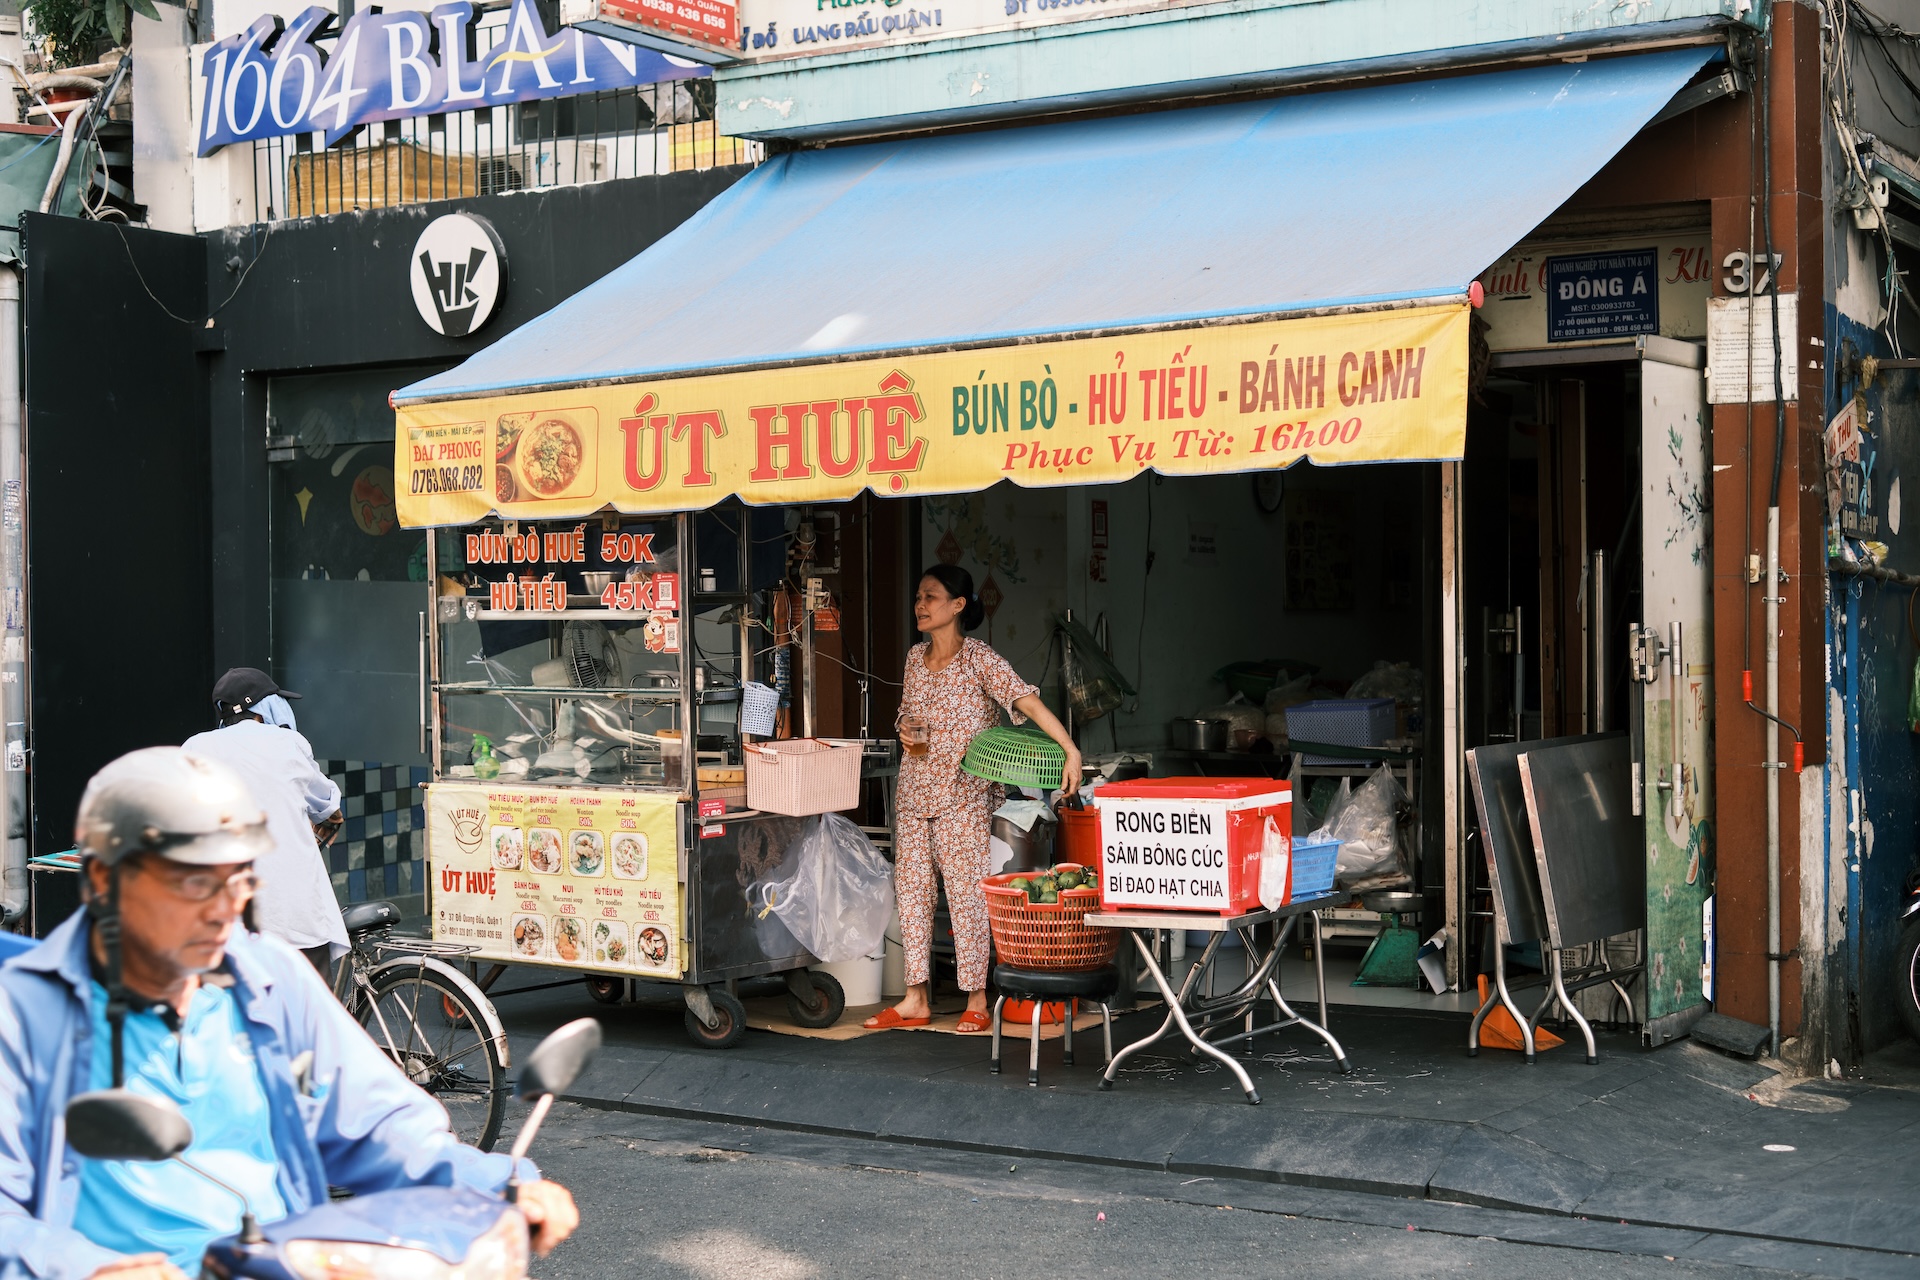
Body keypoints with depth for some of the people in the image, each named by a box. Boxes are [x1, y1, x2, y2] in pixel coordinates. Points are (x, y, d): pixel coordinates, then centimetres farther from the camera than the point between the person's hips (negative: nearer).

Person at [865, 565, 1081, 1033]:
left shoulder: (979, 659, -10)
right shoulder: (915, 658, 10)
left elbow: (1028, 701, -19)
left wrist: (1071, 750, -29)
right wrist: (906, 728, 0)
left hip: (964, 796, -7)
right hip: (914, 794, 7)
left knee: (966, 894, -4)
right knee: (910, 890, 6)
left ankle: (976, 1000, 5)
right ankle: (916, 999, 13)